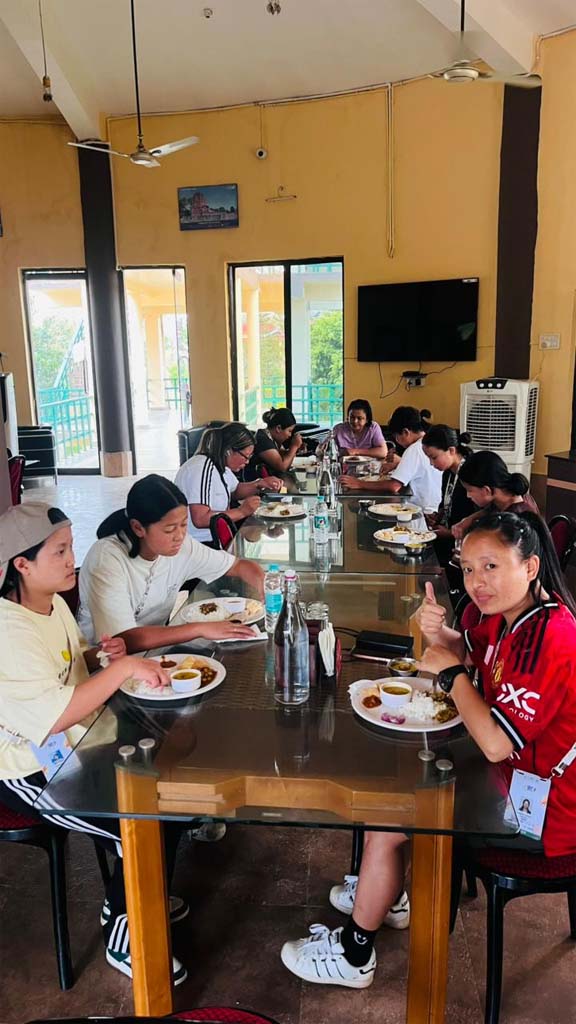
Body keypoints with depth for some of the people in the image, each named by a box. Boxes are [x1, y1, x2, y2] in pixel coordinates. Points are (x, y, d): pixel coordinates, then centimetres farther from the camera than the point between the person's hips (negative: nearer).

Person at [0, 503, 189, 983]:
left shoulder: (53, 602, 2)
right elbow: (55, 716, -33)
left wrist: (103, 653, -4)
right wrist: (123, 668, -32)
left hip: (77, 746, 9)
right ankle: (123, 939, 13)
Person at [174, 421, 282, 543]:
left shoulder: (221, 463, 5)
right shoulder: (203, 469, -22)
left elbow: (235, 491, 23)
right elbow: (200, 519, -29)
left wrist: (260, 484, 5)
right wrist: (242, 511, -23)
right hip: (199, 544, -9)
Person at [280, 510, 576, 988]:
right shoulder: (513, 611, -3)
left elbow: (496, 743, -32)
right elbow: (468, 650, 13)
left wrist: (450, 671, -19)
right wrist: (438, 631, -11)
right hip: (512, 772, 10)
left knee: (384, 821, -8)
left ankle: (352, 955, 15)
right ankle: (391, 894, 37)